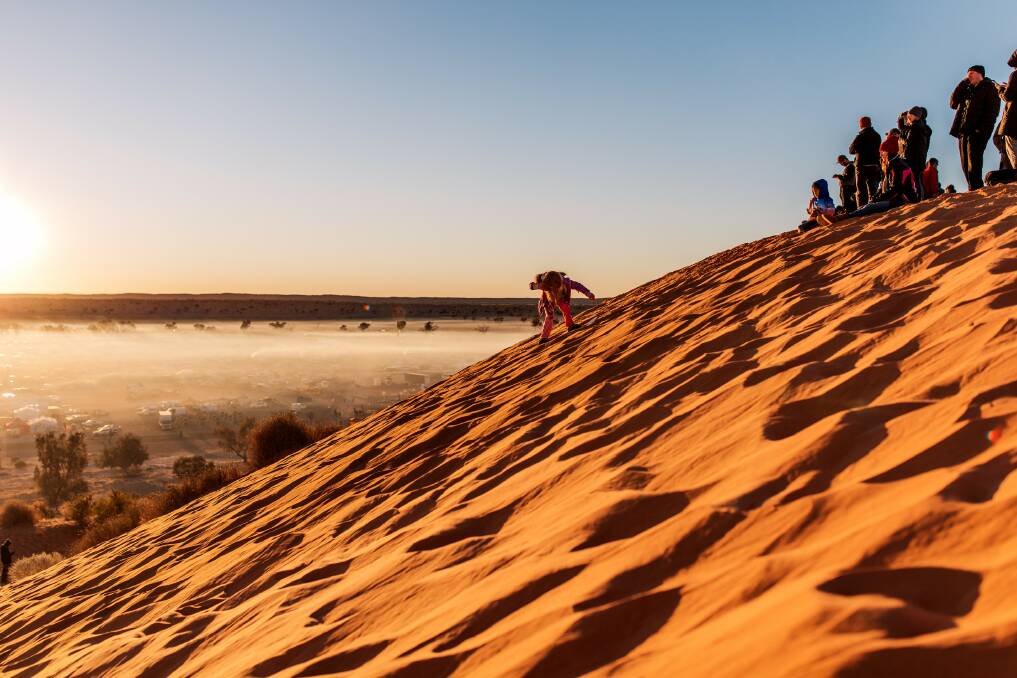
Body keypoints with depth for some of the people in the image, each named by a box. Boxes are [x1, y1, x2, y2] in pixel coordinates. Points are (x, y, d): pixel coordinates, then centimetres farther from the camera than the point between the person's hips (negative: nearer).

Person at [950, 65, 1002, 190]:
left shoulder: (989, 87, 6)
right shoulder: (967, 90, 26)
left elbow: (993, 110, -5)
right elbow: (953, 103, 12)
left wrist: (982, 129, -18)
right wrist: (964, 82, 11)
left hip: (977, 132, -7)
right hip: (963, 132, 7)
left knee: (973, 163, -18)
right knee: (966, 165, 2)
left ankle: (975, 190, -23)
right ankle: (976, 190, 3)